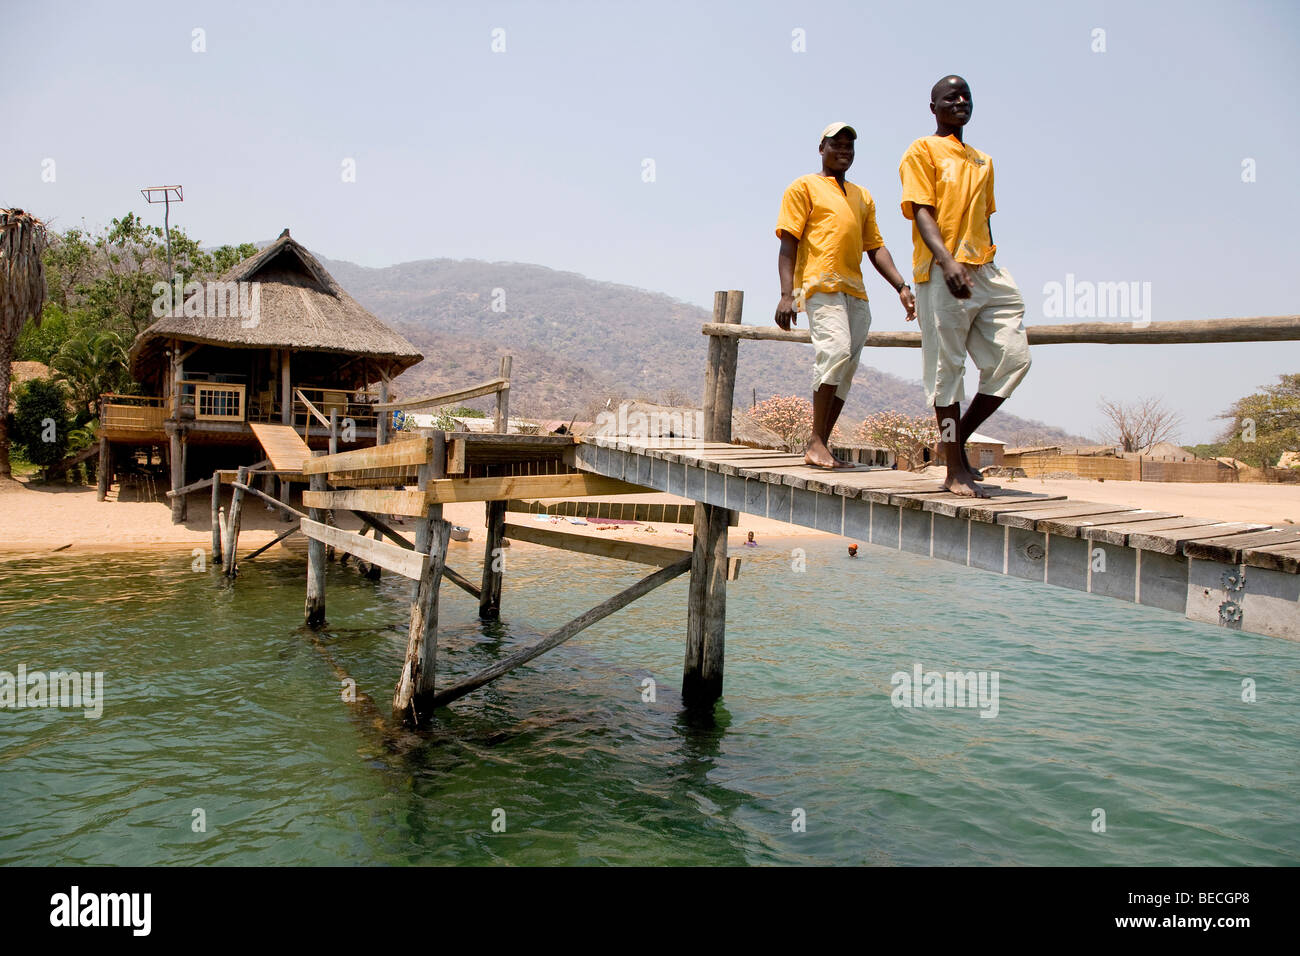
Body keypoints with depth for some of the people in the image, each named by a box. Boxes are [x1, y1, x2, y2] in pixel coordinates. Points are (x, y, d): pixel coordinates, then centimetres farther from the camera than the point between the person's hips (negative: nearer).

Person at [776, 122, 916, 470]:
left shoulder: (863, 197, 27)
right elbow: (788, 243, -1)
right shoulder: (804, 187, 9)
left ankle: (820, 446, 6)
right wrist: (786, 294, -13)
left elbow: (876, 248, 23)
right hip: (820, 284, -7)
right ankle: (816, 441, -23)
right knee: (835, 349, -26)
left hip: (855, 292, 7)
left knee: (845, 371, 1)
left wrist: (901, 287, 8)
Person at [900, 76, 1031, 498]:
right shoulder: (922, 151, 3)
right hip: (941, 273, -7)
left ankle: (957, 439, 11)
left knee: (1013, 358, -2)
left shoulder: (983, 162, 24)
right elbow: (921, 211, -10)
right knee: (947, 369, -4)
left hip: (986, 272, 7)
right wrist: (947, 260, -26)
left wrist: (991, 271, 19)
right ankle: (955, 469, 3)